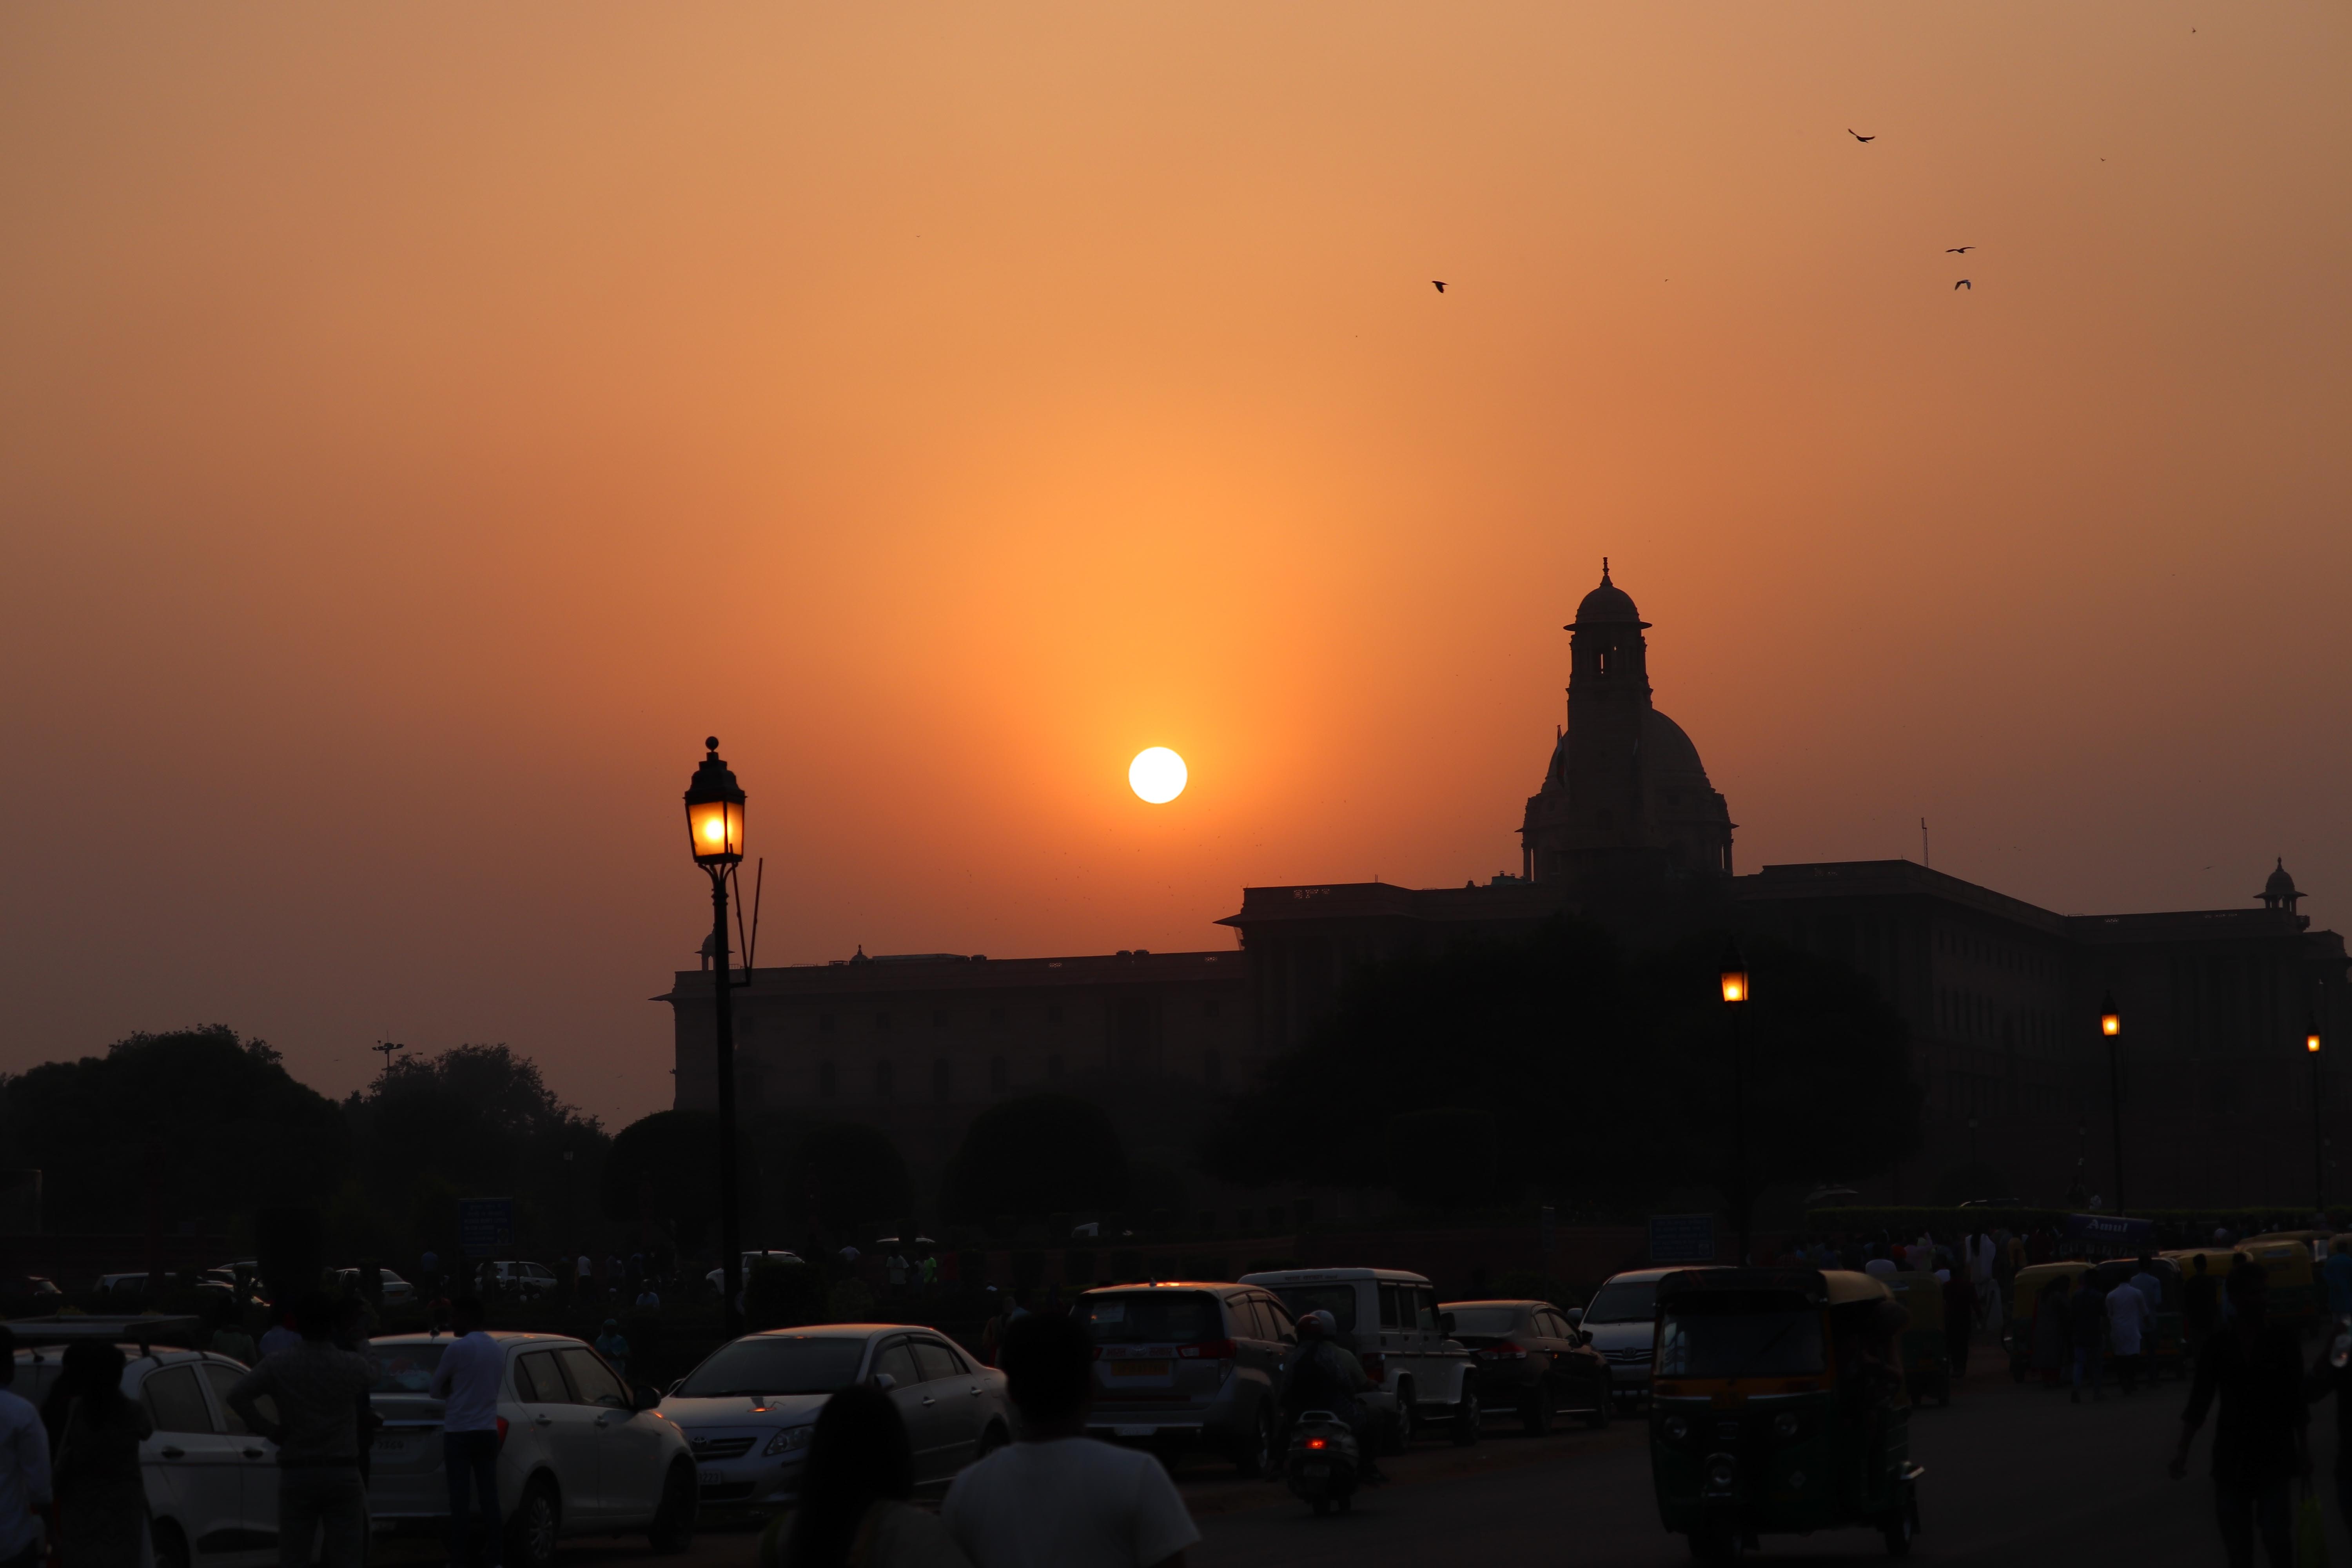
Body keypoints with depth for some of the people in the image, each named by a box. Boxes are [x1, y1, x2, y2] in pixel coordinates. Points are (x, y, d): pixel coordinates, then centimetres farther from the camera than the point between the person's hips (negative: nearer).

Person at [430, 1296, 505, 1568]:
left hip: (459, 1431, -6)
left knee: (460, 1498, -5)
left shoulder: (458, 1348, -10)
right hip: (487, 1430, 6)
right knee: (489, 1496, 4)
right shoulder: (497, 1350, 10)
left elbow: (437, 1389, 0)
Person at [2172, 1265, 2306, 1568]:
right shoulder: (2219, 1346, 1)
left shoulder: (2282, 1339, -3)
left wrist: (2303, 1446, 0)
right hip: (2232, 1455, 2)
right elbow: (2200, 1400, 2)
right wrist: (2183, 1449, -6)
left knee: (2274, 1530, -13)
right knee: (2236, 1539, 4)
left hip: (2274, 1453, -2)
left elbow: (2298, 1396, 2)